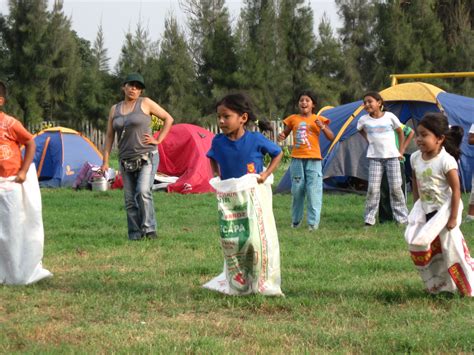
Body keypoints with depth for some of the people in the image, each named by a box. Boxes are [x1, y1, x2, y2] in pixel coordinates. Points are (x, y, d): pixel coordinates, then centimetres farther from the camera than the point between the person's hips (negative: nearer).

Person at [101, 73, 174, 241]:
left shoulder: (145, 103, 0)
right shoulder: (115, 109, 12)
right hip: (126, 161, 5)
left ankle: (149, 228, -16)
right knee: (130, 200, 3)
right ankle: (135, 235, 9)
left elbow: (168, 119, 4)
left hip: (147, 157, -5)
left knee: (143, 191, -23)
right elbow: (109, 136, 15)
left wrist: (158, 140, -3)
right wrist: (105, 161, 9)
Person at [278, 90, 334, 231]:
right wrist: (281, 136, -8)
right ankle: (295, 221, 20)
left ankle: (313, 223, -4)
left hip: (313, 160, -2)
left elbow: (331, 137, 1)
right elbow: (284, 134, 16)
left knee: (314, 191, -6)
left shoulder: (318, 120, 3)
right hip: (297, 159, 2)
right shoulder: (293, 119, 7)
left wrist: (323, 127, -17)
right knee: (297, 190, 7)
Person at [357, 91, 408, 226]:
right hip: (375, 157, 1)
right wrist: (368, 140, 10)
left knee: (396, 187, -2)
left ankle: (402, 217, 9)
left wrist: (401, 151, 7)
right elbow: (360, 130, 23)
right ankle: (369, 219, 1)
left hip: (392, 156, -1)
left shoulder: (390, 116, -5)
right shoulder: (364, 120, -1)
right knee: (373, 188, -7)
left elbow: (400, 133, 9)